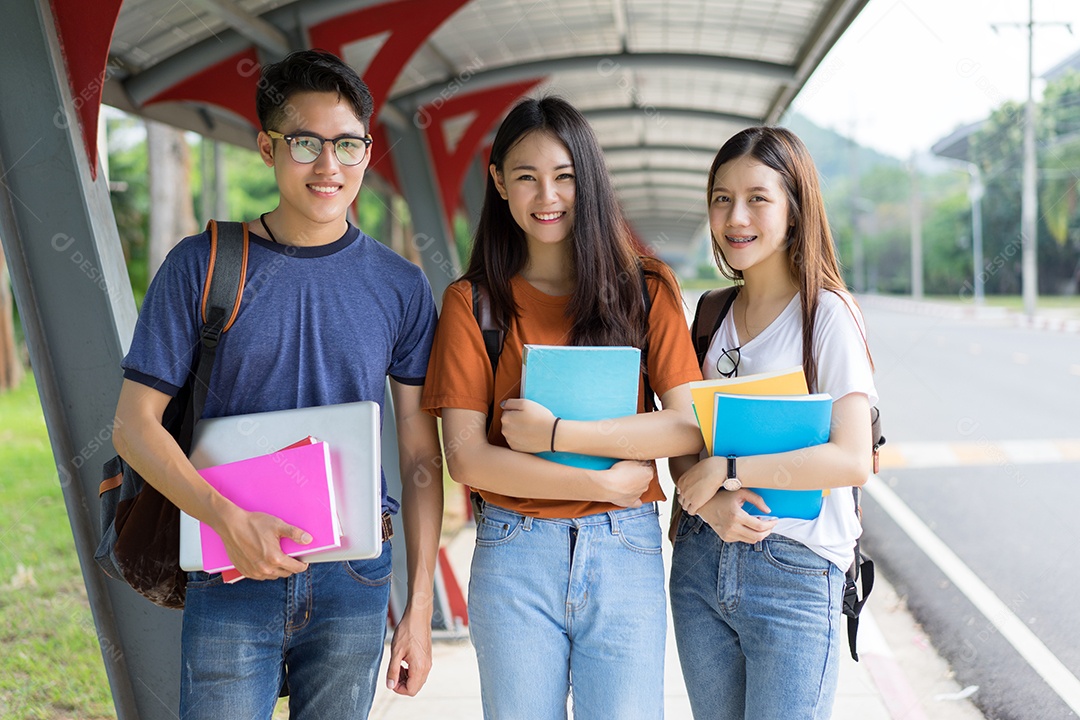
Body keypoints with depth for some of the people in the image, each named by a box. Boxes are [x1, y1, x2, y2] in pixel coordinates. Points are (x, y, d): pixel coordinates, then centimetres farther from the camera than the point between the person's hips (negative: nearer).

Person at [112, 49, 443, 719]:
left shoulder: (400, 286, 4)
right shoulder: (202, 265, 0)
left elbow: (421, 456, 5)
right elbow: (136, 424, -2)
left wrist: (420, 606, 0)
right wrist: (229, 520, -18)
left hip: (354, 584, 2)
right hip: (232, 581, -1)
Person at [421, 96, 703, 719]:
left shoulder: (647, 286, 4)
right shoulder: (472, 300, 3)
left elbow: (690, 426, -7)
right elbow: (465, 456, -5)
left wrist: (555, 433, -14)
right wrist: (603, 483, -11)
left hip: (627, 551, 0)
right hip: (513, 556, 0)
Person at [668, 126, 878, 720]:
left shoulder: (827, 315, -9)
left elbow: (852, 459, -17)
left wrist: (726, 470, -16)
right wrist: (713, 503, -11)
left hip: (794, 573, -5)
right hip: (701, 563, 5)